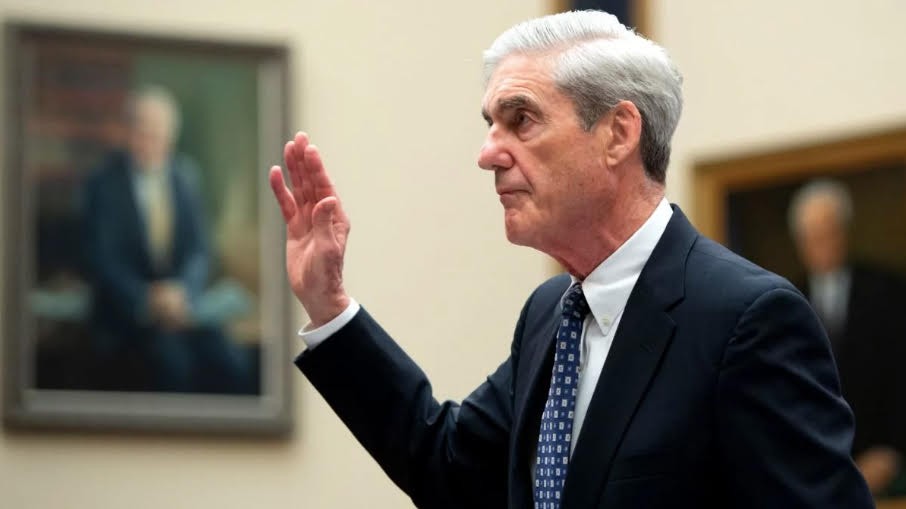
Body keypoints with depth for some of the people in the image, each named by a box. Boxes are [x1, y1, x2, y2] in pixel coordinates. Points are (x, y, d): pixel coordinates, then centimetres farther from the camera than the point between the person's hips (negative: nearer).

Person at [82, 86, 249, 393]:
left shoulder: (185, 175, 9)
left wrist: (182, 293, -13)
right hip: (127, 311, -3)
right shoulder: (104, 183, -1)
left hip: (182, 304, 3)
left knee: (229, 364, -23)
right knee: (172, 362, -32)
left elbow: (200, 249, 7)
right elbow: (101, 259, -7)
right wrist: (147, 300, -20)